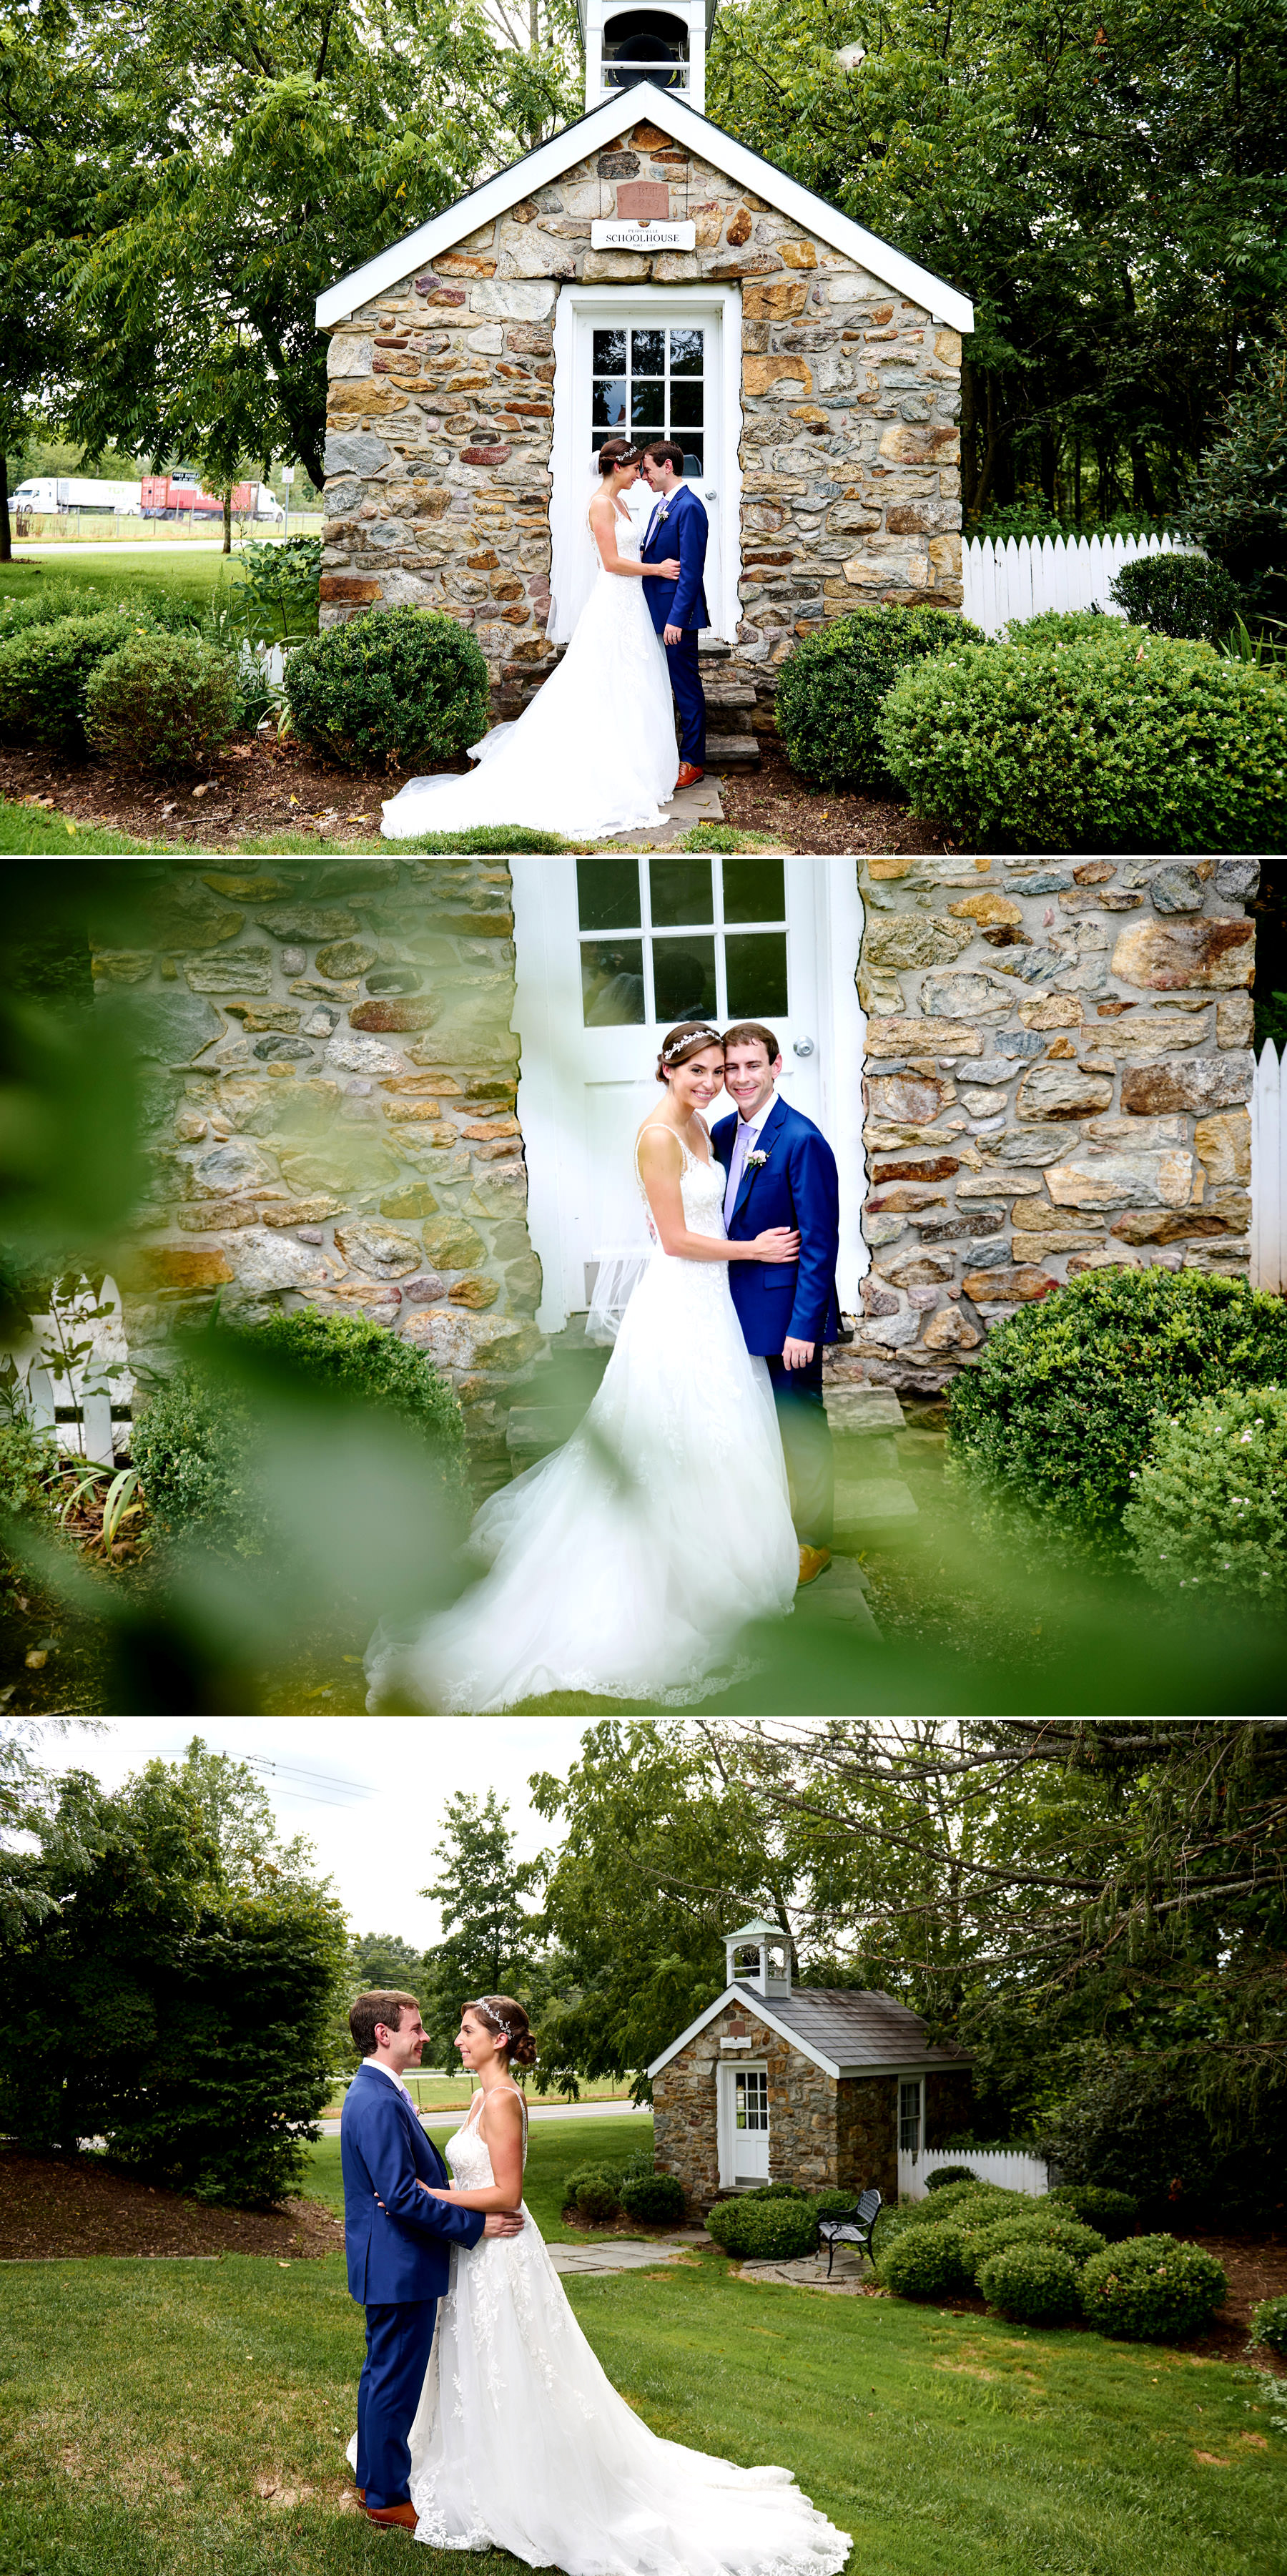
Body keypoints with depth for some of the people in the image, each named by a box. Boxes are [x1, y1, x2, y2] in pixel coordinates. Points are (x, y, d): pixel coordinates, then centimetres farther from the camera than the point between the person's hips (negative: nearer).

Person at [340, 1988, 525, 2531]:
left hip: (389, 2262, 11)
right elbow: (401, 2196, -27)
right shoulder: (380, 2103, -24)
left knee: (383, 2374, 21)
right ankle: (387, 2497, 10)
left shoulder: (373, 2093, 11)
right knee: (396, 2381, 0)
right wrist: (475, 2224, -20)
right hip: (399, 2264, -11)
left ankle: (373, 2479, 32)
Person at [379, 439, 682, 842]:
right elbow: (612, 562, -18)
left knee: (627, 693, 11)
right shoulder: (600, 504, -14)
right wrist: (657, 569, -9)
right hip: (612, 603, -9)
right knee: (604, 692, -5)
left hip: (628, 603, 9)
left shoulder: (618, 503, 15)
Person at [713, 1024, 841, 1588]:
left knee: (801, 1425, 5)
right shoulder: (724, 1133, 6)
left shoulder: (801, 1141, -18)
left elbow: (820, 1243, -18)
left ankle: (815, 1541, 19)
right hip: (742, 1308, 7)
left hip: (788, 1313, -7)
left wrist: (803, 1326, -20)